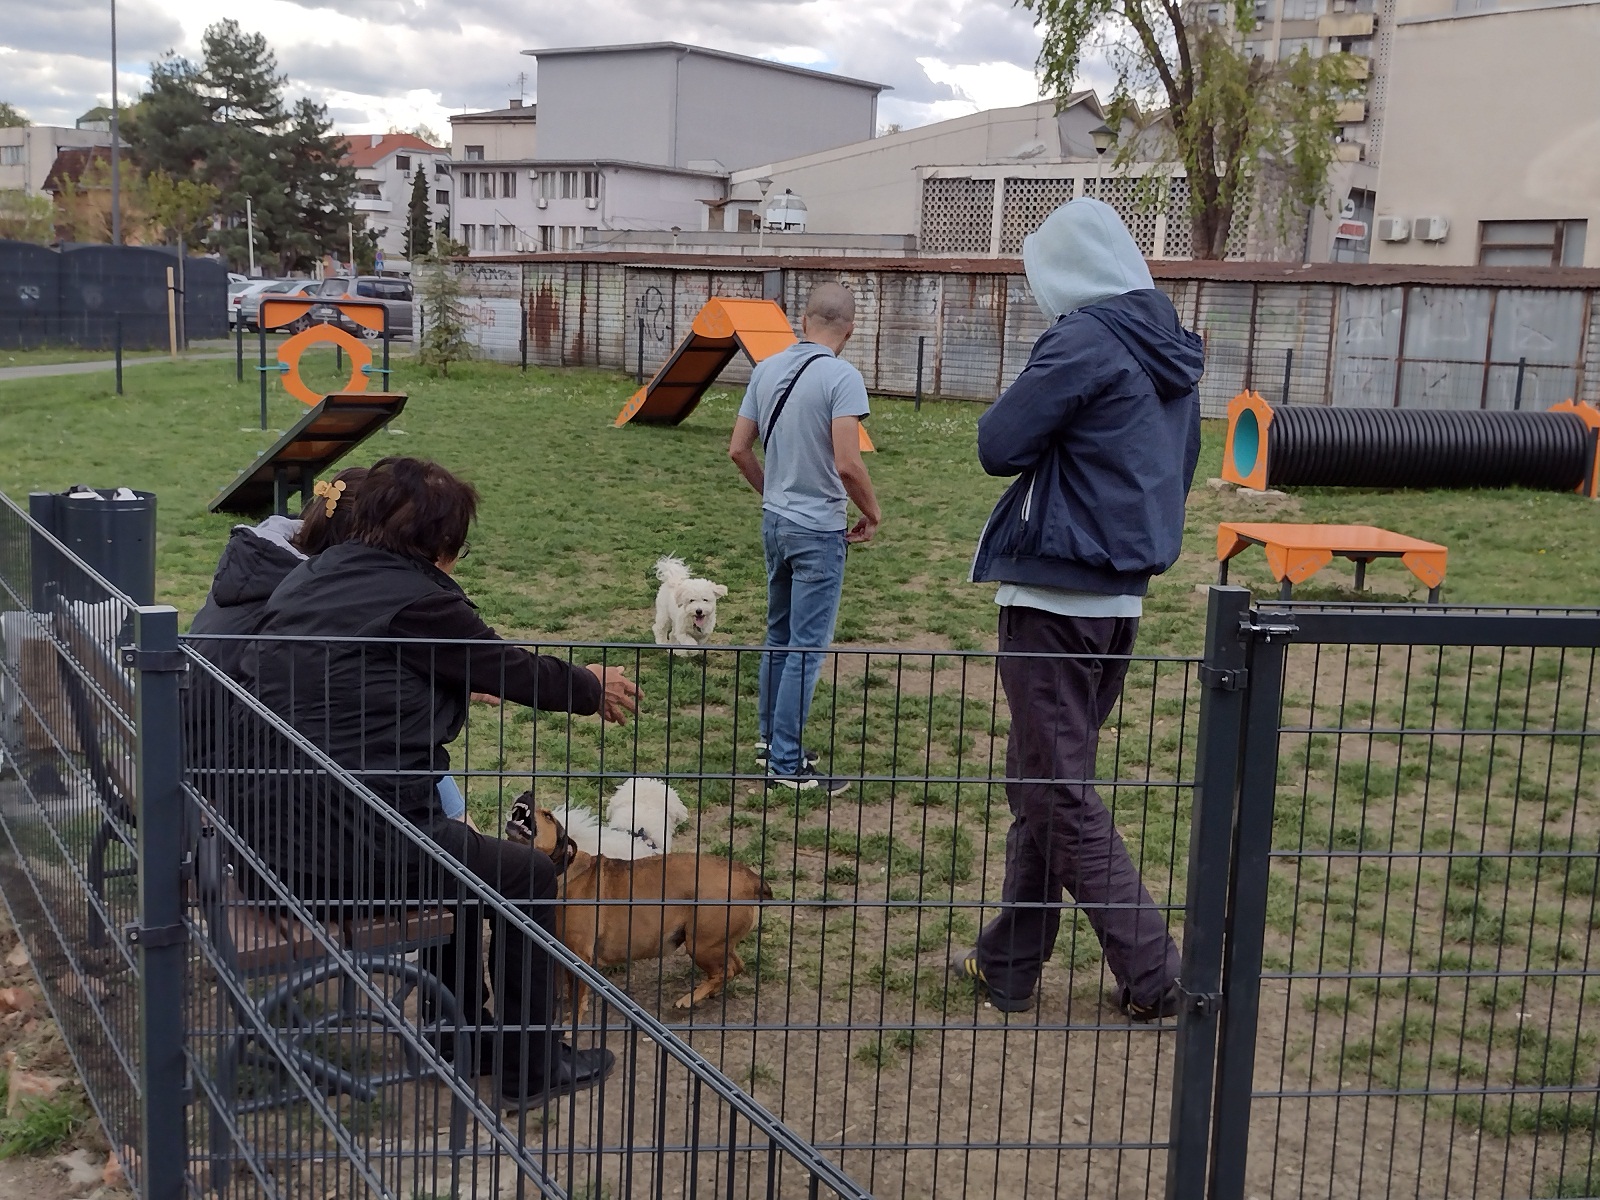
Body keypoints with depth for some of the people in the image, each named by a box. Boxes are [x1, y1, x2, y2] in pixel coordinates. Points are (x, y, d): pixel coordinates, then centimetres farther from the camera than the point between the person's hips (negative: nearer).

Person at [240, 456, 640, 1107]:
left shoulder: (313, 573, 13)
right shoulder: (418, 598, -11)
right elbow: (515, 671, 1)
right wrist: (594, 689, 21)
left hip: (263, 827, 9)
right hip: (340, 844, -9)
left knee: (457, 850, 31)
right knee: (527, 875, 8)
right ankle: (530, 1065, 19)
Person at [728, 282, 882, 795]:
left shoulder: (766, 369, 4)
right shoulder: (842, 377, -17)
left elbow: (738, 449, 7)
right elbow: (847, 464, -24)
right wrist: (872, 513, -7)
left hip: (775, 521, 7)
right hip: (819, 530, -7)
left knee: (779, 636, 19)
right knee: (807, 646, 0)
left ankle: (770, 739, 29)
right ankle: (785, 763, 5)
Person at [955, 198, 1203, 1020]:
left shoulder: (1082, 341, -15)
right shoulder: (1169, 351, 12)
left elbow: (999, 445, -12)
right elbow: (1178, 466, 20)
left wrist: (1031, 407, 5)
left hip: (1056, 596, -9)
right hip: (1123, 592, 9)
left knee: (1059, 791, 0)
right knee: (1044, 782, 15)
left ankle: (1152, 974, 2)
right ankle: (1008, 964, 24)